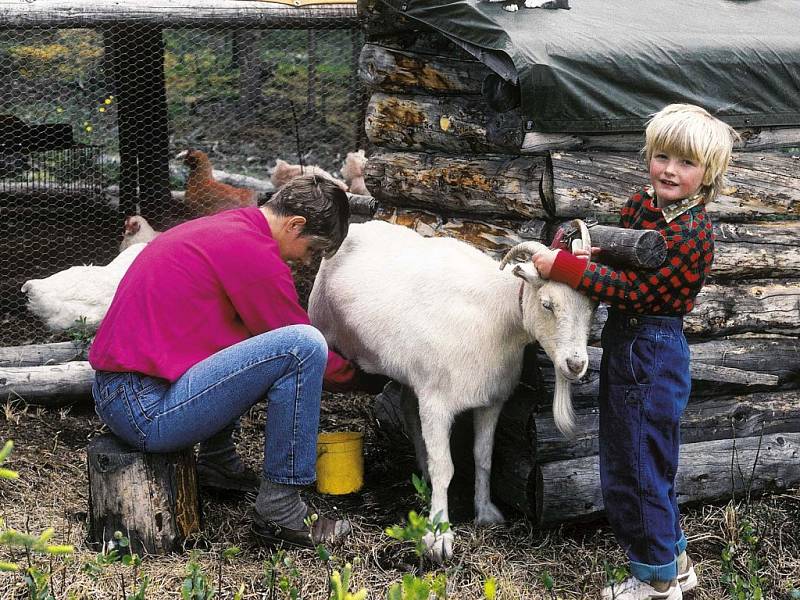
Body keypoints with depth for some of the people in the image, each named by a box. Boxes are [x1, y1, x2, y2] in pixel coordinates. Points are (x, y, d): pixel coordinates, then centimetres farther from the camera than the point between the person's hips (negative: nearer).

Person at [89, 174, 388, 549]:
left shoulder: (219, 226, 18)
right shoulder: (254, 252, -12)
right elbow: (302, 347, -4)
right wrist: (363, 380, 14)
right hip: (148, 413, -10)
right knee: (303, 345, -18)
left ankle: (217, 461, 24)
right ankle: (279, 513, -10)